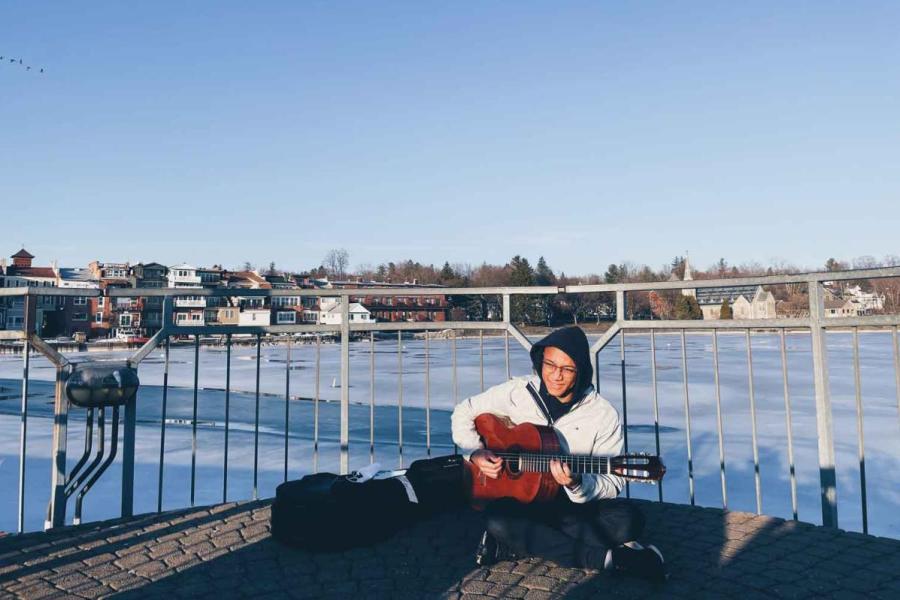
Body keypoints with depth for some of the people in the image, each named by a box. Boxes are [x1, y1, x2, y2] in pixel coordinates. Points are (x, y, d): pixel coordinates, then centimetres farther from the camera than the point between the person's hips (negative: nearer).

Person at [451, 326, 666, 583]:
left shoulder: (604, 415, -9)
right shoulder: (518, 392, -6)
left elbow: (612, 484, -8)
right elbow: (463, 413, 6)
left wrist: (577, 484, -29)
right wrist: (475, 452, -10)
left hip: (578, 503, 0)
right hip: (523, 499, 1)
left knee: (627, 520, -29)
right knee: (496, 519, -34)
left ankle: (518, 542, -19)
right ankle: (610, 557, -25)